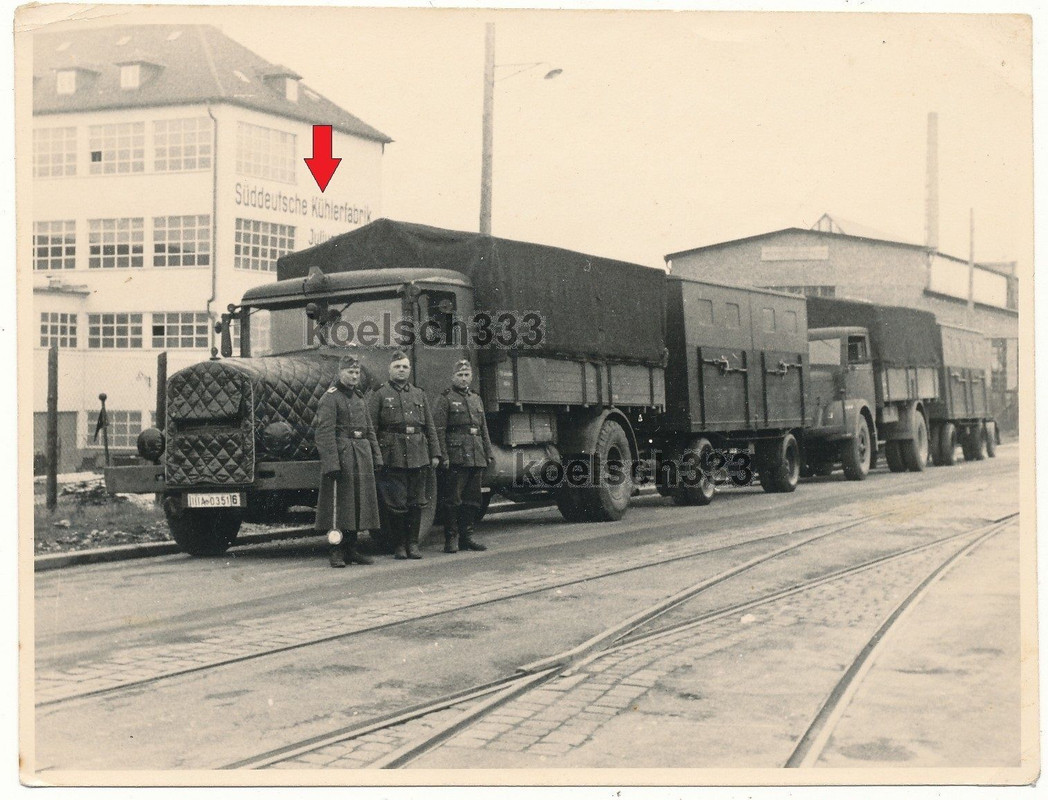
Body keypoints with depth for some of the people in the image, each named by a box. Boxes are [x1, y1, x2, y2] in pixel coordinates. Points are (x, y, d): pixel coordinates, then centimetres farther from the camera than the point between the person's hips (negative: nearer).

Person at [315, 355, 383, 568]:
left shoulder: (359, 397, 18)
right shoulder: (330, 398, -6)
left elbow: (369, 430, 21)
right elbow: (325, 433, -14)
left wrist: (376, 456, 13)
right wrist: (332, 463, -21)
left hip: (362, 455, 8)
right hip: (341, 455, -7)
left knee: (359, 502, 9)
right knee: (338, 505, -4)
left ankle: (351, 549, 17)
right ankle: (336, 552, 1)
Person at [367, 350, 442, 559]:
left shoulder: (419, 394, 17)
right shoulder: (379, 395, 3)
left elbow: (430, 427, 17)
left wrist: (435, 454, 9)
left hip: (418, 455, 4)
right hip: (392, 457, -4)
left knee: (416, 502, 6)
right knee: (396, 503, -2)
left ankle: (413, 543, 15)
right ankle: (399, 545, 8)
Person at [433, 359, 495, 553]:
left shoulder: (476, 399, 19)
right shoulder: (446, 399, -1)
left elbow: (484, 429, 22)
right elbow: (439, 430, -8)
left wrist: (489, 453, 15)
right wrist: (443, 456, -16)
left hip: (476, 456, 7)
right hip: (456, 455, -7)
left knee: (473, 499, 9)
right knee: (453, 499, -4)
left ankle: (466, 536, 17)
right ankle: (451, 539, 0)